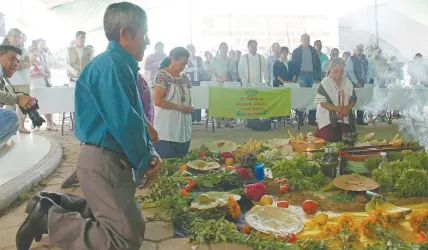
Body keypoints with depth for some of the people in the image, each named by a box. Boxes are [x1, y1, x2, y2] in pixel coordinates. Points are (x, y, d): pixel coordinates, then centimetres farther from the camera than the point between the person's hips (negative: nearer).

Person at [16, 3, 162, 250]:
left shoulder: (122, 66, 12)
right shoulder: (111, 65, -19)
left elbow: (135, 117, 14)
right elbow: (124, 122, -26)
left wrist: (150, 153, 2)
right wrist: (145, 161, -11)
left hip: (111, 159, 10)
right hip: (104, 161, -10)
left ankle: (51, 203, 23)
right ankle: (47, 218, 0)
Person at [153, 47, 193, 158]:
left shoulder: (184, 78, 12)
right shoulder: (162, 76, -9)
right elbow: (157, 101, -16)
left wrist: (191, 106, -2)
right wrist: (180, 108, -16)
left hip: (184, 130, 7)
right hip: (166, 131, -7)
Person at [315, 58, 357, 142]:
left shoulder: (348, 82, 6)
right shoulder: (325, 83, -9)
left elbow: (353, 99, 9)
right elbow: (322, 103, -13)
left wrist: (347, 108, -12)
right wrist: (338, 109, -21)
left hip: (345, 120, 5)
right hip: (328, 121, -5)